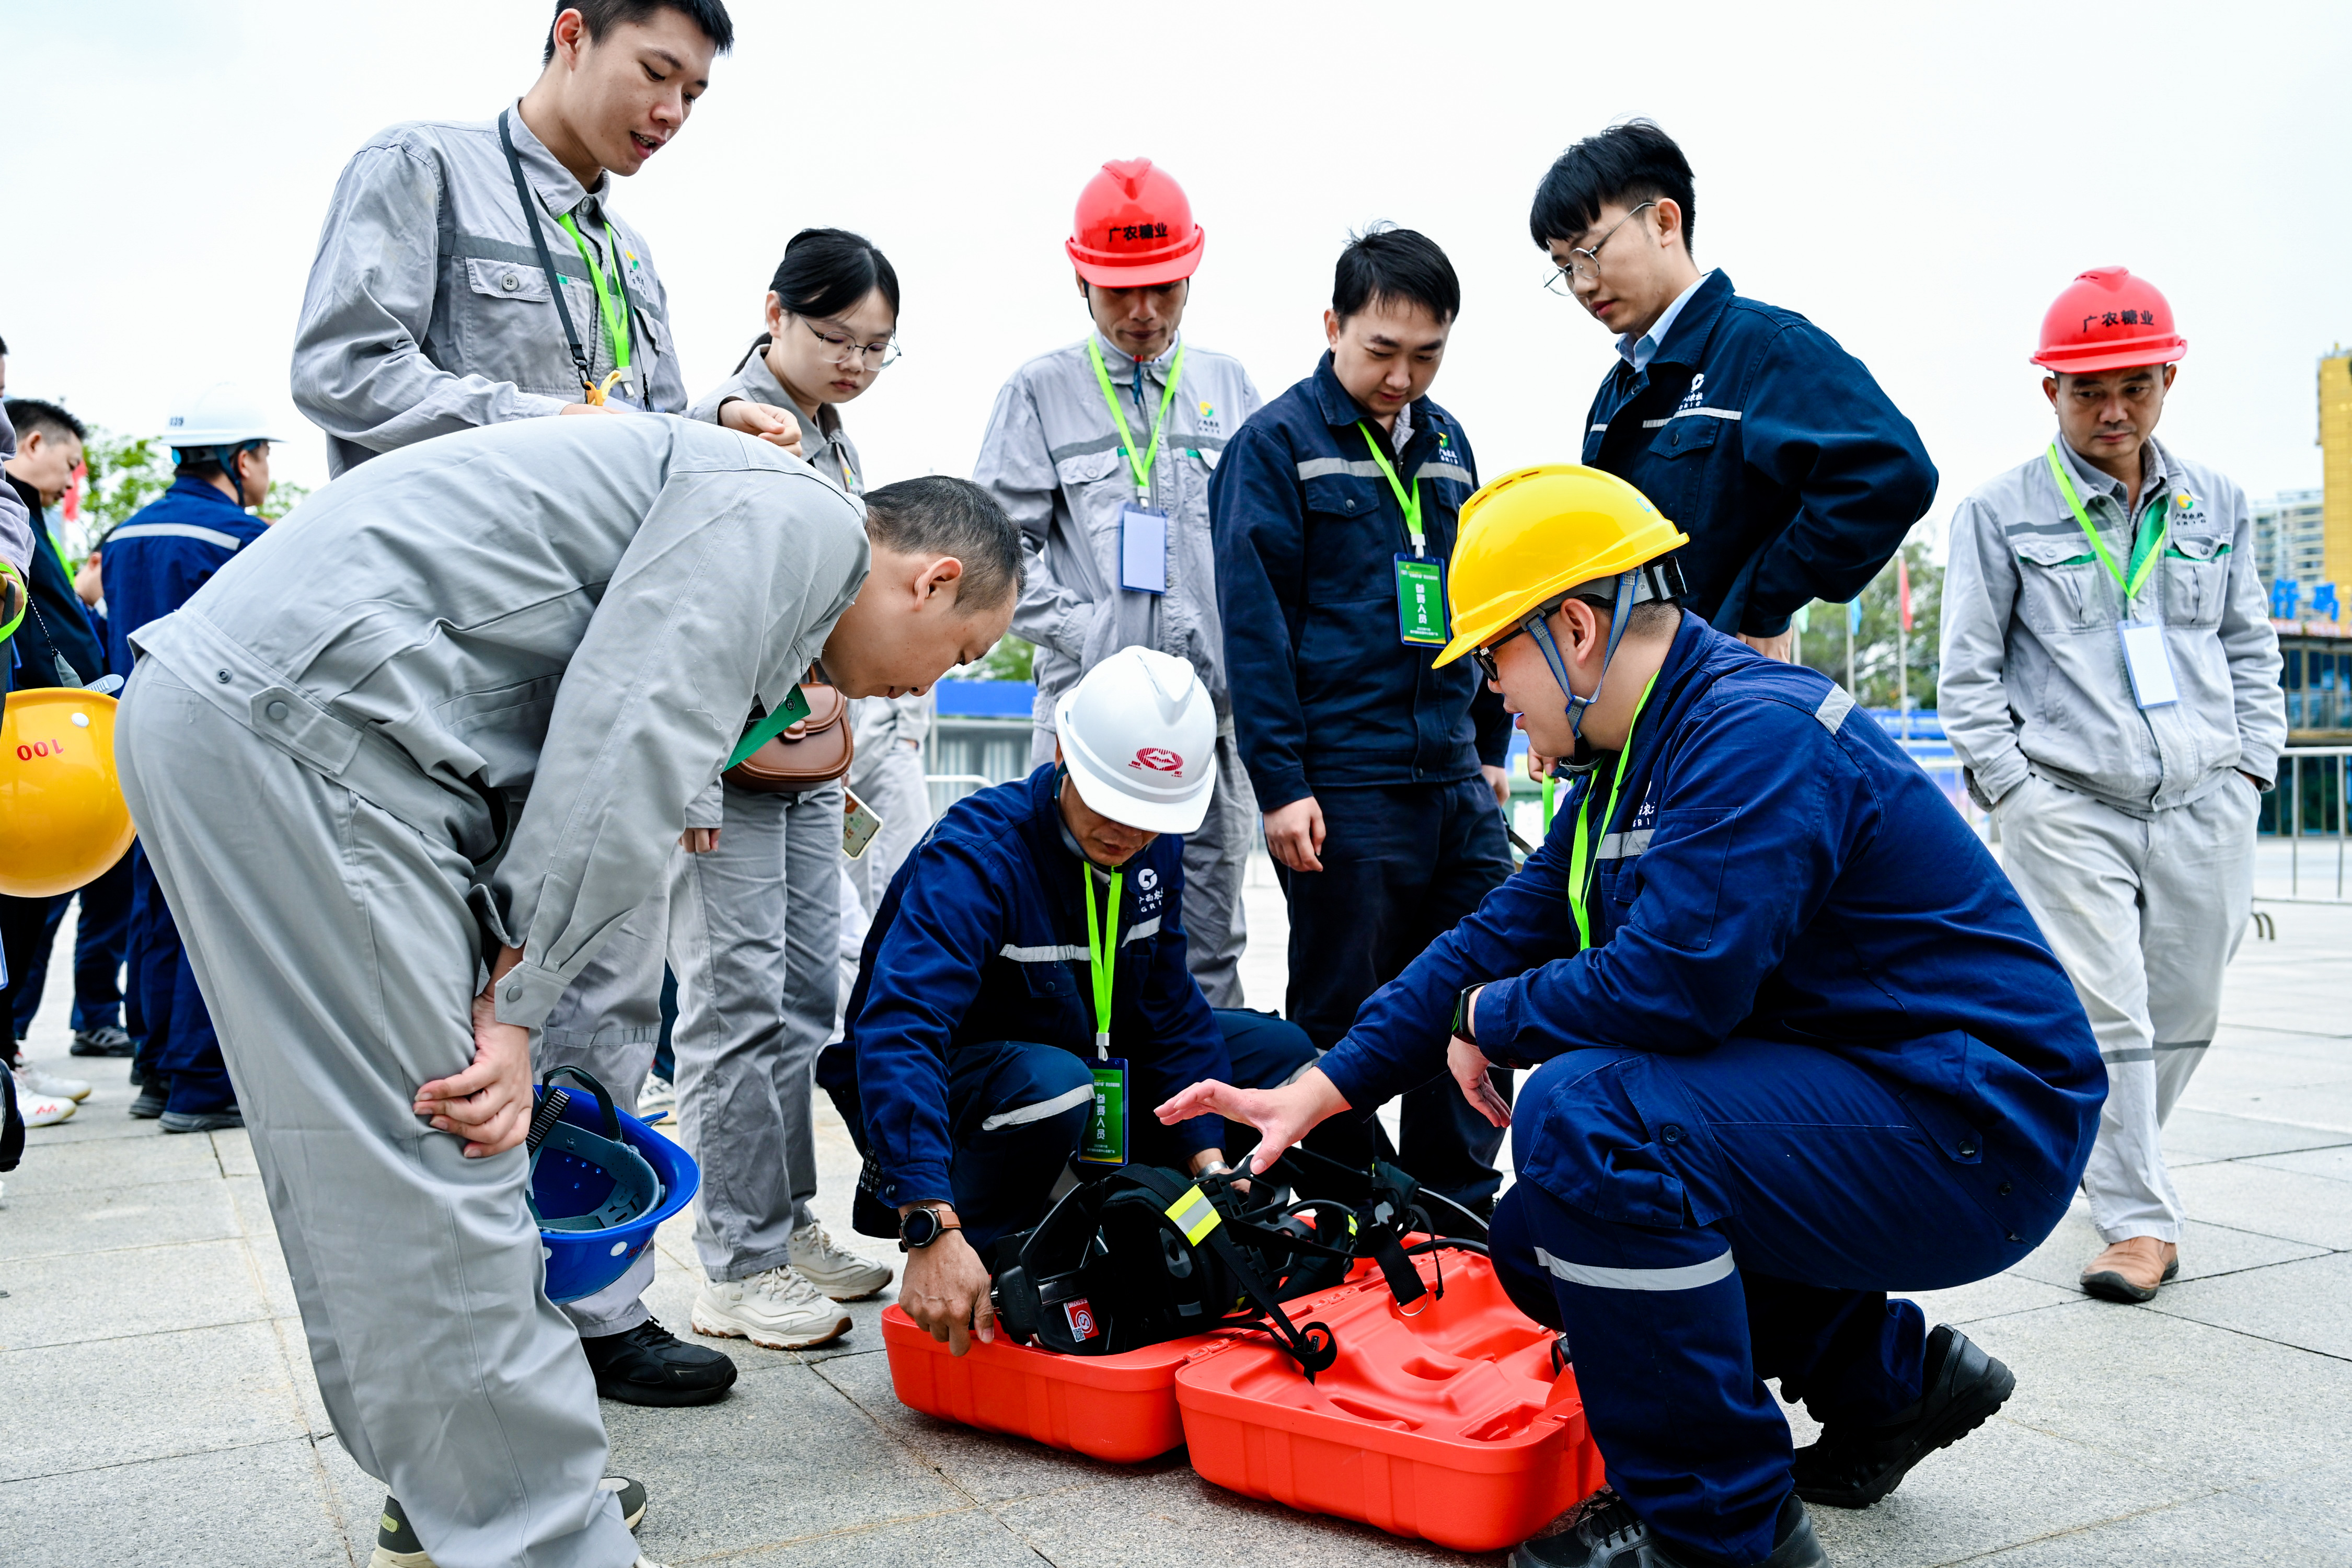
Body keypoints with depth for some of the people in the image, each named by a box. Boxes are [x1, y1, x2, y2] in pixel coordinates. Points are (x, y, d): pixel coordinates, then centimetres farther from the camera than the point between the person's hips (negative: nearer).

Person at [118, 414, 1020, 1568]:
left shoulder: (737, 522, 25)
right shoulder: (796, 518, -6)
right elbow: (625, 751, -17)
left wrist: (504, 991, 14)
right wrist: (516, 1004, -11)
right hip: (297, 725, -11)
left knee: (359, 1164, 16)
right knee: (437, 1174, -7)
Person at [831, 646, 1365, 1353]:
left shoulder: (1152, 846, -6)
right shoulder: (979, 850, -29)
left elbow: (1170, 1008, 2)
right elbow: (899, 1029, -41)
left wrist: (1209, 1162, -10)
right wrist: (932, 1231, -51)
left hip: (1081, 1063, 7)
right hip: (936, 1094, -7)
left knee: (1276, 1049, 3)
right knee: (1054, 1083, -39)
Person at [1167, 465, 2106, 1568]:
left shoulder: (1757, 734, -22)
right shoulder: (1632, 771, 9)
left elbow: (1673, 982, -31)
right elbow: (1498, 939, 11)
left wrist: (1492, 1019, -11)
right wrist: (1317, 1091, 8)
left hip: (1972, 1133, -10)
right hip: (1857, 1104, 10)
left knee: (1583, 1116, -28)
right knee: (1543, 1247, 11)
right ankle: (1888, 1377, 20)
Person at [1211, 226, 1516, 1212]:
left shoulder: (1447, 444, 14)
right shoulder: (1277, 443, -4)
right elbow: (1253, 622, -10)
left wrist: (1492, 748, 18)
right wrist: (1280, 785, -14)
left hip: (1457, 781, 6)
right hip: (1343, 787, -6)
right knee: (1341, 1019, 4)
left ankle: (1458, 1209, 24)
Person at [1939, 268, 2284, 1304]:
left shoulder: (2217, 506, 12)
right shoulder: (2000, 512, 0)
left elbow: (2250, 649, 19)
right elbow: (1969, 669, 1)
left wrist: (2250, 766, 9)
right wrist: (2010, 786, -6)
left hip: (2203, 804, 4)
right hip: (2067, 803, -4)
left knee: (2183, 1014, 10)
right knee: (2103, 1016, -8)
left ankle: (2110, 1160, 33)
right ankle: (2139, 1219, 2)